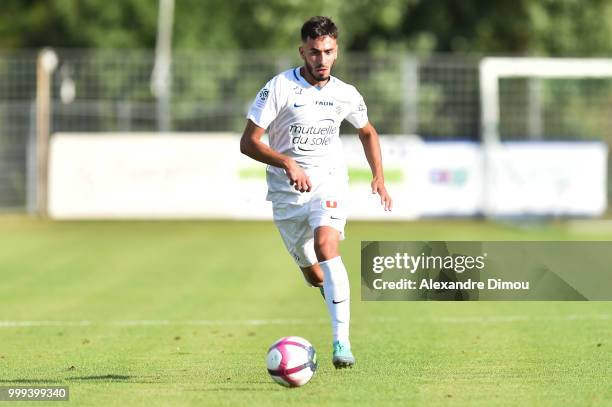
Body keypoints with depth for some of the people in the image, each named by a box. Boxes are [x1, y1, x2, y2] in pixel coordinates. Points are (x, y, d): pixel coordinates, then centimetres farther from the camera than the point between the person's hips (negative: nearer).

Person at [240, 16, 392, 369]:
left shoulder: (345, 95, 1)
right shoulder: (279, 88, -10)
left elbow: (367, 132, 22)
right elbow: (249, 142, -12)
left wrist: (379, 177, 10)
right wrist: (287, 163, -27)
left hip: (329, 182, 0)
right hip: (286, 192, 0)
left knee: (326, 246, -28)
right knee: (313, 274, 6)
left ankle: (342, 343, -34)